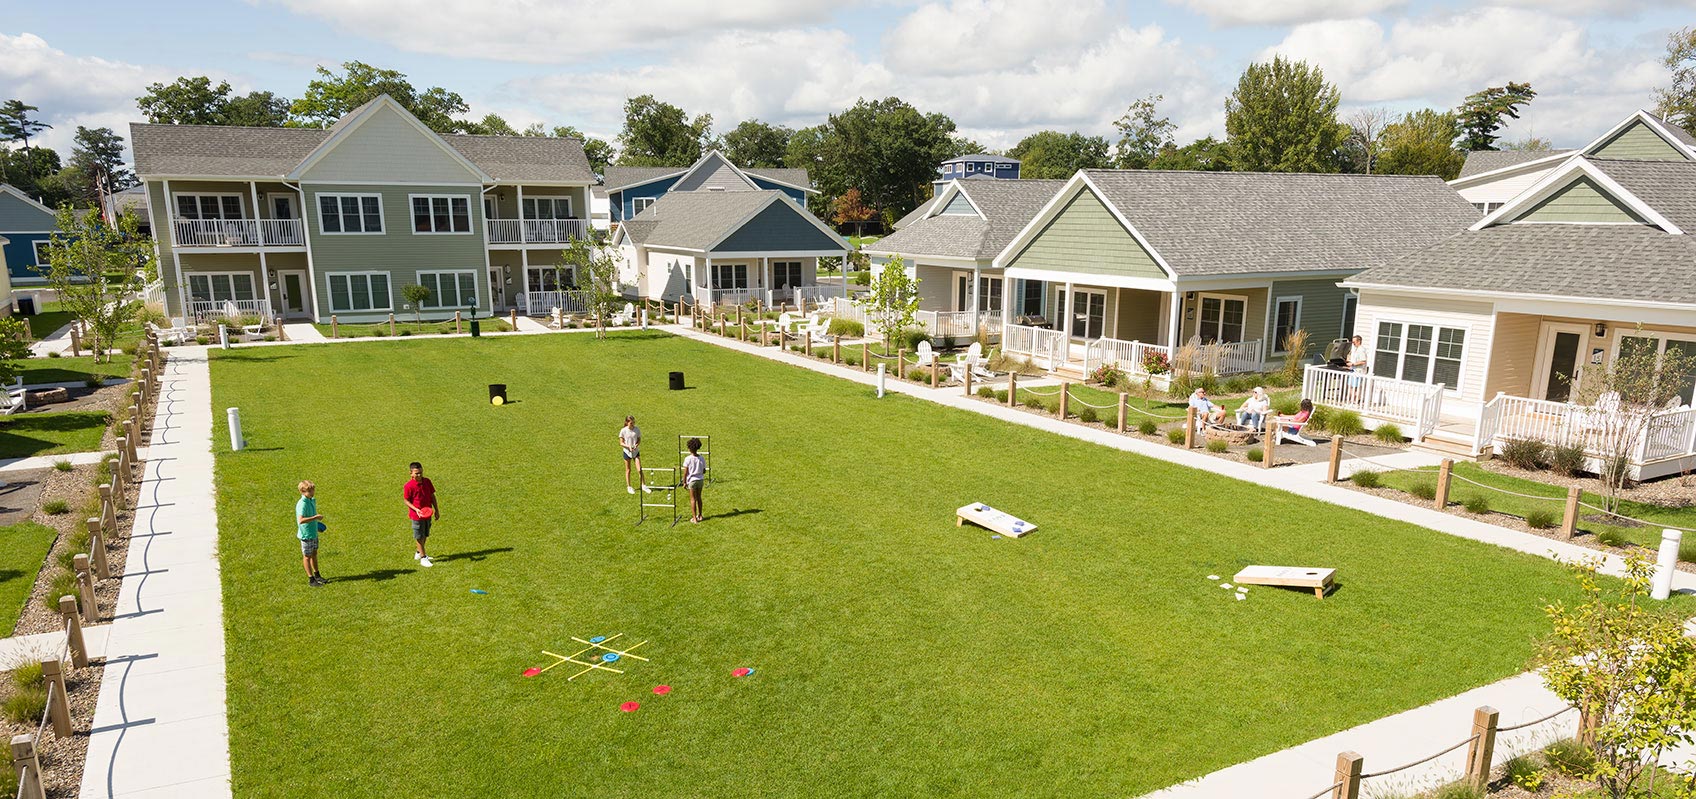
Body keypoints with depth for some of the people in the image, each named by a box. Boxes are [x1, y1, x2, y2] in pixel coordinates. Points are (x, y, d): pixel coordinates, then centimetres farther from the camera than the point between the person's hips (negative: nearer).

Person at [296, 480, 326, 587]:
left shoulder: (313, 500, 4)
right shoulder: (302, 504, -24)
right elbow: (301, 520, -36)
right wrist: (315, 517, -32)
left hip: (314, 533, 8)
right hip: (306, 534, -8)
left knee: (314, 554, 19)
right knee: (307, 556, 6)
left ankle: (317, 575, 33)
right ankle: (311, 579, 15)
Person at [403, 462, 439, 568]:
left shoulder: (427, 481, -2)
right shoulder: (408, 486, -17)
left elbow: (432, 496, 7)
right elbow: (407, 501, -11)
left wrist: (436, 510, 9)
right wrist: (416, 509, -25)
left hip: (428, 513, 6)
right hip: (417, 515, -6)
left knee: (425, 535, 19)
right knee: (419, 537, 5)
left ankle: (419, 553, 38)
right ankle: (423, 558, 14)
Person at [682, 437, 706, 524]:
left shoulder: (688, 459, -14)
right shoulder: (701, 458, -3)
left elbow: (685, 472, -12)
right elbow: (704, 471, 4)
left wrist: (684, 482, -3)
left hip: (692, 480, -4)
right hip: (700, 480, 4)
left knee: (693, 499, 3)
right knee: (698, 498, 20)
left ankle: (694, 518, 3)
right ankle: (699, 515, 31)